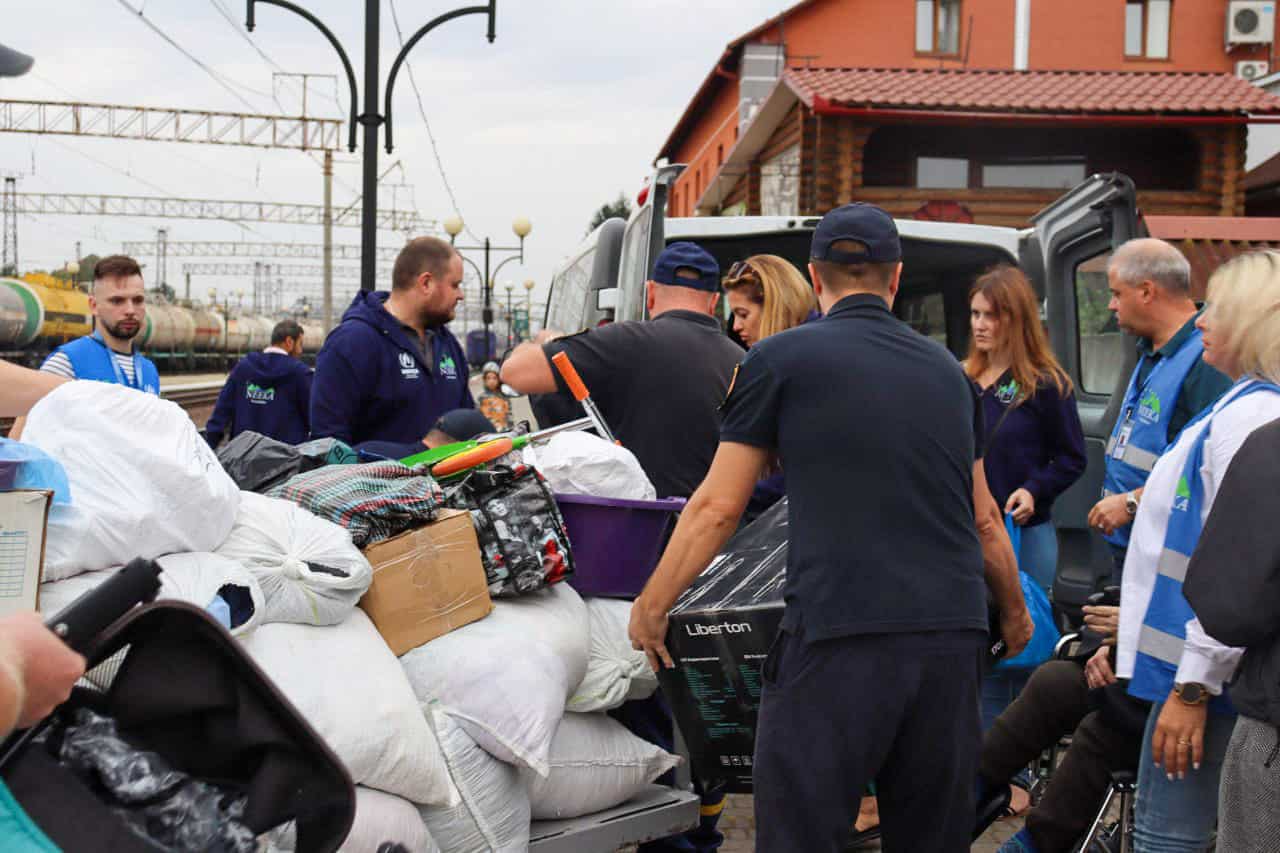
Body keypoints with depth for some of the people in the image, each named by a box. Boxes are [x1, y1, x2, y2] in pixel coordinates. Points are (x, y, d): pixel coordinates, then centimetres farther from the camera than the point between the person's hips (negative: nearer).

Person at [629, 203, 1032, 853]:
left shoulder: (780, 359, 2)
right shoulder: (948, 371, 17)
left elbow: (716, 509, 3)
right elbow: (985, 520, 23)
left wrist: (651, 607, 15)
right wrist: (1014, 613, 39)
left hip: (839, 637, -5)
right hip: (953, 636, 5)